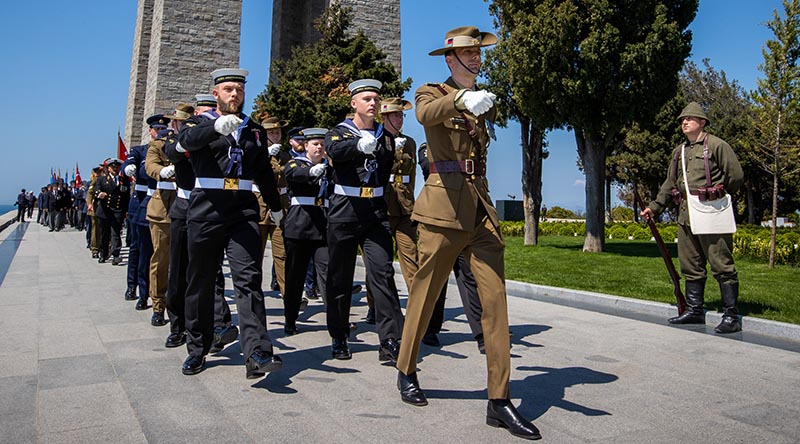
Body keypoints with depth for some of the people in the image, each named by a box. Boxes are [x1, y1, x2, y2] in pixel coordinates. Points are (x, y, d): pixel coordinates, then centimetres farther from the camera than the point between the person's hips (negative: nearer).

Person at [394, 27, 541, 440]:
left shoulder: (483, 101, 19)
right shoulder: (432, 92, 2)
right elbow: (425, 114, -24)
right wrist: (462, 98, -41)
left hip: (481, 208, 5)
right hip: (444, 205, -5)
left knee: (495, 297, -4)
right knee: (425, 294, 4)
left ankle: (499, 400, 0)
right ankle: (406, 372, 26)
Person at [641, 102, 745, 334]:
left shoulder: (716, 145, -2)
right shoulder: (679, 151, 18)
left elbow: (736, 176, -2)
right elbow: (670, 183, 23)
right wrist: (655, 207, 18)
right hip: (685, 215, 7)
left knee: (722, 266, -4)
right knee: (691, 267, 11)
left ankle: (731, 316, 0)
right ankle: (694, 310, 20)